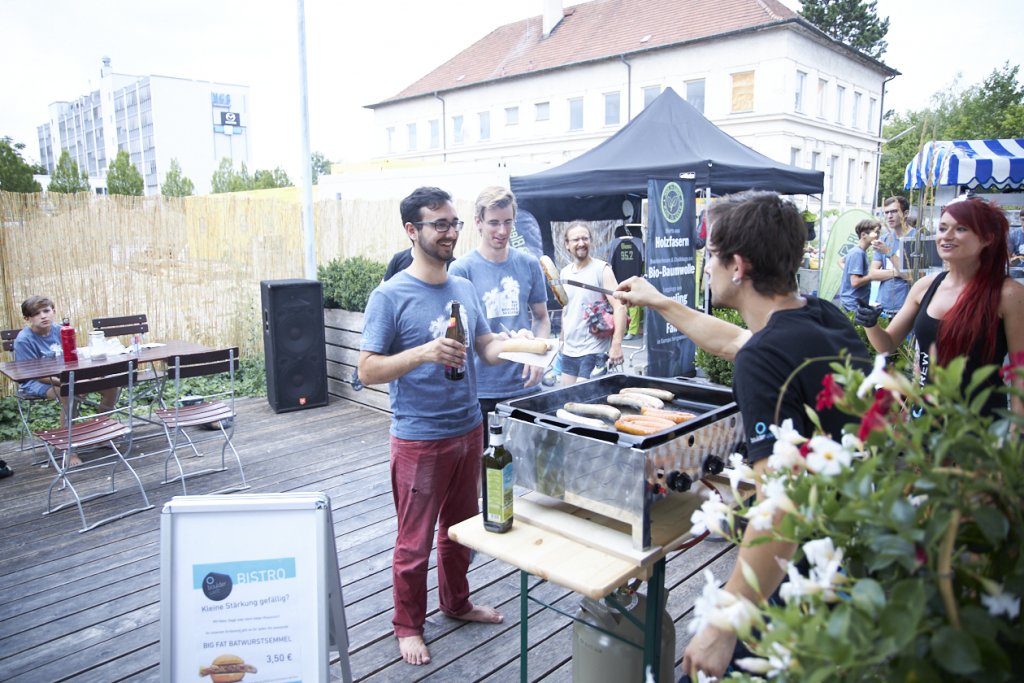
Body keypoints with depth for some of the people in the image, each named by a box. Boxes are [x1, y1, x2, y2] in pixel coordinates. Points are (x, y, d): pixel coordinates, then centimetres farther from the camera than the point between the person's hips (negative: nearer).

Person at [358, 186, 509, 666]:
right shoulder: (390, 296, -13)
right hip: (419, 440, -6)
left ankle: (457, 603, 43)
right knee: (415, 542, 8)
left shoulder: (465, 289, 6)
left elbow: (485, 346, 11)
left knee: (461, 528, 21)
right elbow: (367, 370, -15)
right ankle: (408, 626, 29)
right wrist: (424, 352, -29)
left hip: (468, 430, 6)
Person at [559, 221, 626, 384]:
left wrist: (616, 344, -26)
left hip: (593, 352, -6)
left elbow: (619, 307, -17)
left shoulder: (602, 270, -9)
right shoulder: (564, 273, 9)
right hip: (569, 351, 6)